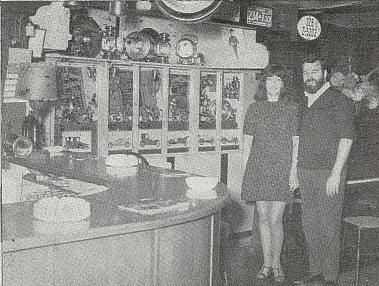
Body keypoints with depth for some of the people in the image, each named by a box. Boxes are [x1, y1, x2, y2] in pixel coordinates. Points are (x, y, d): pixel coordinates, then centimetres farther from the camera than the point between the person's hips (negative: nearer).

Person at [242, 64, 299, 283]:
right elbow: (248, 141, 10)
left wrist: (294, 171, -4)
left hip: (282, 168, -2)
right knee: (263, 217, 7)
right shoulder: (254, 109, 8)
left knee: (275, 219, -5)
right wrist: (248, 168, 3)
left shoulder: (291, 109, 3)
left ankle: (276, 262, 15)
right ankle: (267, 262, 20)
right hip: (258, 167, 2)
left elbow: (296, 143, 2)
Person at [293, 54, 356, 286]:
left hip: (329, 172, -6)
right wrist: (296, 172, 13)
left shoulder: (339, 101, -6)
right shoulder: (304, 103, 14)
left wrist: (336, 174, -16)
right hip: (306, 171, 7)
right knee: (310, 225, 11)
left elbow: (346, 138, -11)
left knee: (329, 226, -2)